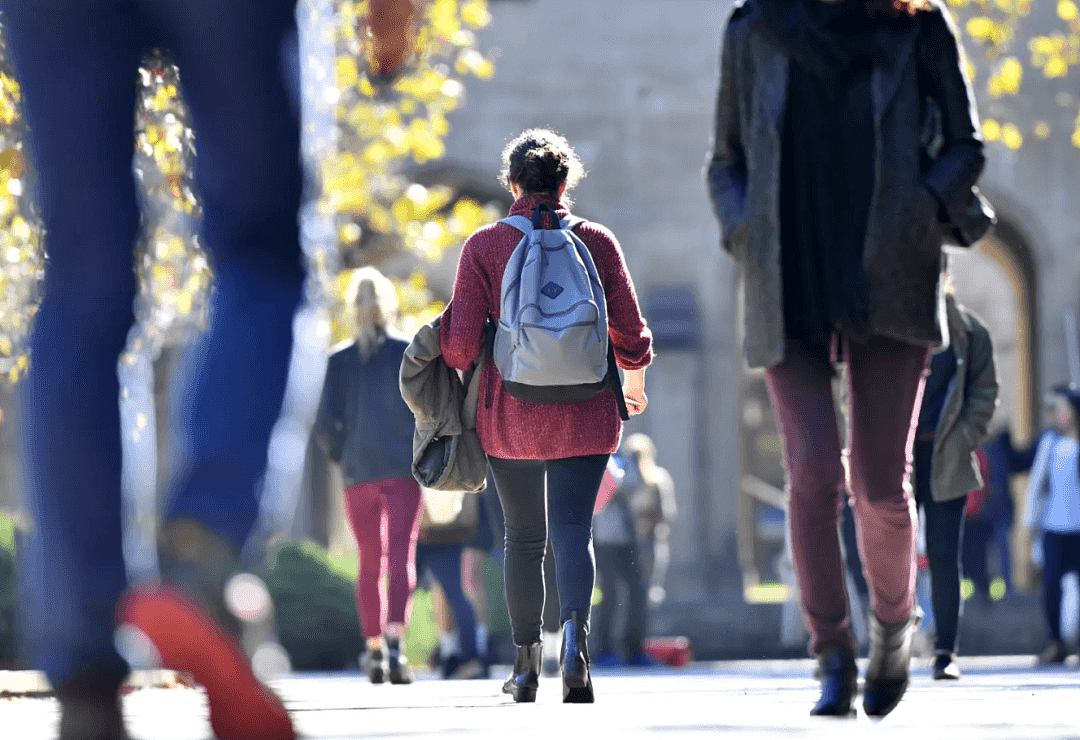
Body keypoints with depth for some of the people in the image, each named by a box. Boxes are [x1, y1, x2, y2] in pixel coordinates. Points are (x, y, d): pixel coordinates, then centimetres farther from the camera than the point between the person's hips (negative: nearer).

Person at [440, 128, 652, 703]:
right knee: (573, 529, -3)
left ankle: (526, 662, 19)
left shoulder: (484, 246, -4)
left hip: (510, 413, 0)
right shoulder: (597, 242, -1)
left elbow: (462, 341, -7)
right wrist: (634, 381, 21)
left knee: (522, 536, 13)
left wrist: (449, 374, 16)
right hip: (583, 414, 0)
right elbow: (630, 333, 1)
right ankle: (574, 627, -30)